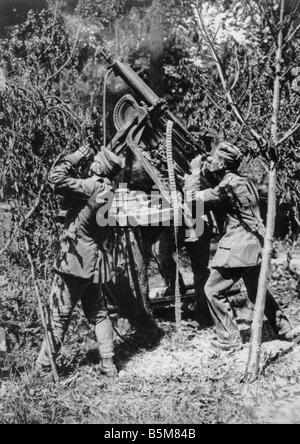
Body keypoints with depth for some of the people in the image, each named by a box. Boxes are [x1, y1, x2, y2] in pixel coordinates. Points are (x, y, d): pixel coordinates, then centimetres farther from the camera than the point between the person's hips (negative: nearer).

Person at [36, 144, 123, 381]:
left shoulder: (93, 187, -16)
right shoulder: (108, 193, 9)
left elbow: (57, 177, -21)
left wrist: (77, 157, -9)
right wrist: (78, 166, 13)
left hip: (74, 261, -8)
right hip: (94, 262, 8)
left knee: (58, 317, 1)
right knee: (99, 313, 16)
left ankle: (44, 369, 11)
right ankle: (108, 364, 18)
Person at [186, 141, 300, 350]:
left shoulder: (228, 185, -14)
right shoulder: (245, 182, 14)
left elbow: (202, 200, -6)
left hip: (238, 247, -9)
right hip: (255, 245, 9)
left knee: (214, 290, 0)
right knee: (258, 291, 23)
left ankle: (230, 338, 5)